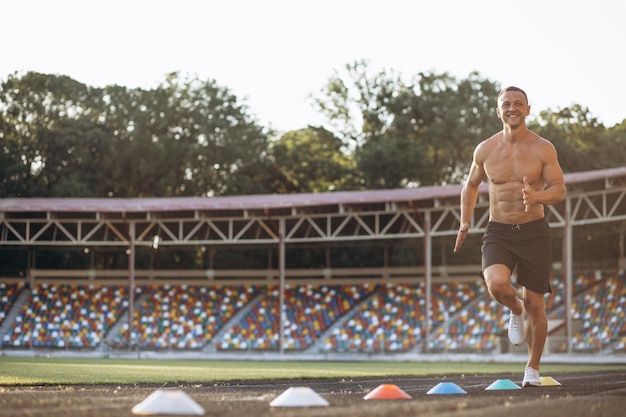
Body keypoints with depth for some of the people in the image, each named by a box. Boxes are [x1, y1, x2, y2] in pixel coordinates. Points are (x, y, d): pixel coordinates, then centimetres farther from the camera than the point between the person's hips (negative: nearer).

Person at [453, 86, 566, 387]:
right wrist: (465, 222, 7)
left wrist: (537, 196, -27)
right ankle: (515, 311, 8)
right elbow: (471, 185, 18)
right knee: (496, 284, -29)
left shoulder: (543, 149, -4)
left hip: (534, 232, -1)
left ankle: (533, 369, 22)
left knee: (534, 305, 2)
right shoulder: (485, 150, 2)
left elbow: (560, 190, -6)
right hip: (498, 232, 1)